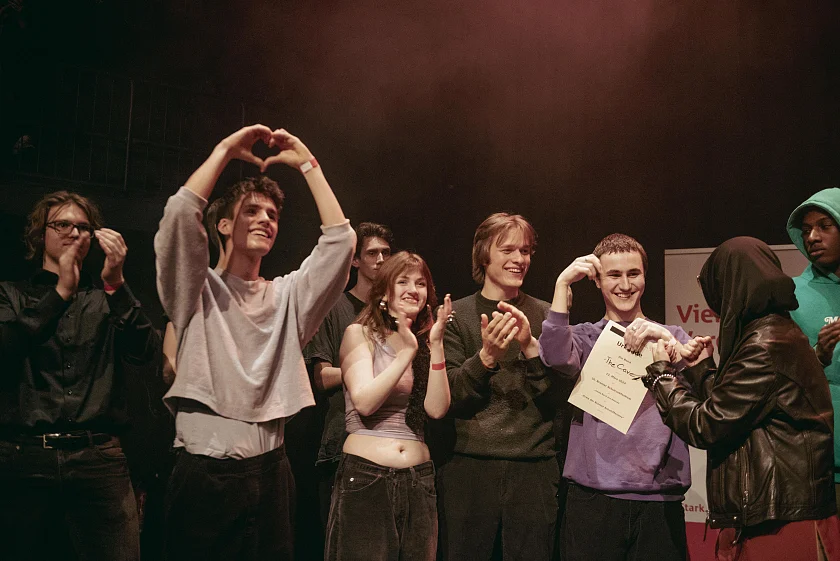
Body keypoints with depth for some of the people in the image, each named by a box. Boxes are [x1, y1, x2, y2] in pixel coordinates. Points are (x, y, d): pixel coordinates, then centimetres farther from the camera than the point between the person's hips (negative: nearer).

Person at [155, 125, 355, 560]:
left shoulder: (287, 295, 11)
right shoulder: (198, 291, 2)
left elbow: (340, 240, 0)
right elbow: (179, 217, -15)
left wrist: (307, 164, 0)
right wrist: (225, 150, -8)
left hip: (270, 471, 4)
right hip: (204, 472, -3)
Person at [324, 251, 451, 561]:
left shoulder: (424, 342, 12)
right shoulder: (360, 334, 1)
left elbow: (437, 408, -2)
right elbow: (364, 402, -12)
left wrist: (436, 345, -8)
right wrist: (407, 351, -14)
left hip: (418, 480, 4)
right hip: (365, 477, -4)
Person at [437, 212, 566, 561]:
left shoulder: (545, 316, 6)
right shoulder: (455, 316, 3)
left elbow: (558, 398, 0)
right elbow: (447, 397, -4)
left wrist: (530, 346, -14)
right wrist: (486, 356, -20)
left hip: (534, 468, 1)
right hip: (468, 467, -1)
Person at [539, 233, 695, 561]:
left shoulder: (669, 337, 12)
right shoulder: (586, 337, 9)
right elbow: (556, 357, -14)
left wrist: (667, 342, -22)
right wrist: (563, 283, -15)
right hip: (593, 495, -1)